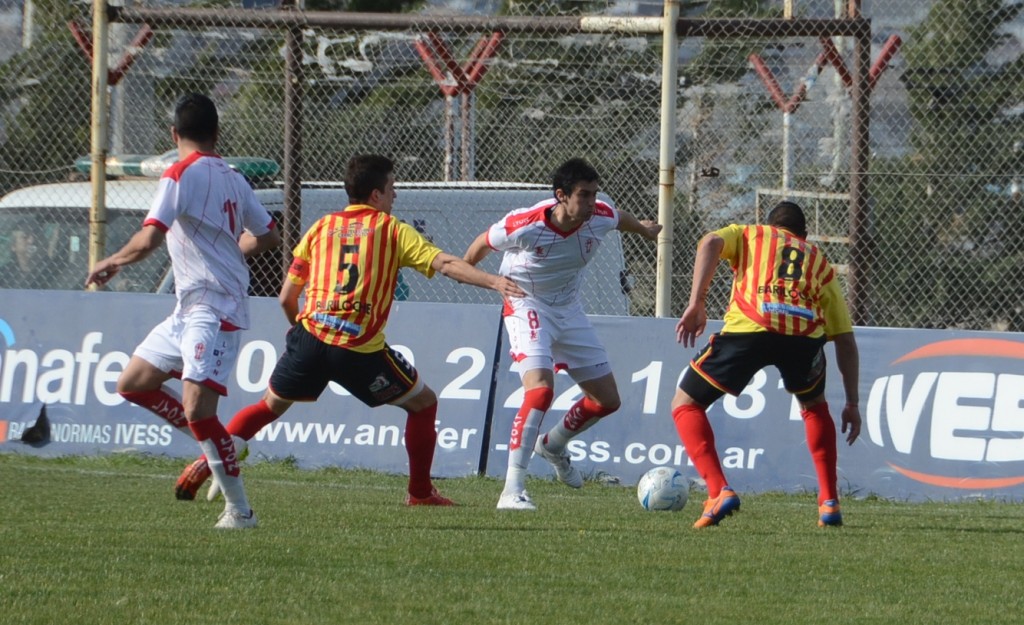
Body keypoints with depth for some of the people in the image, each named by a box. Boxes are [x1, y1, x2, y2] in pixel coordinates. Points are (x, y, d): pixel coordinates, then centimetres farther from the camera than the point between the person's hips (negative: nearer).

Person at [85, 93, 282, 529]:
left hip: (213, 309, -9)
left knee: (196, 410, -16)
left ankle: (239, 508, -11)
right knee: (132, 384, 13)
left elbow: (148, 241, -21)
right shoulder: (232, 179, 12)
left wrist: (110, 263, -2)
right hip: (190, 309, 9)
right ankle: (217, 445, 16)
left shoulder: (181, 175, -13)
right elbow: (268, 237, 21)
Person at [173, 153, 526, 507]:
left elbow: (286, 299, 17)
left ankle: (208, 463, 15)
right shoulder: (393, 230, 7)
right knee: (424, 404, 15)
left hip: (310, 336, 4)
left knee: (271, 406, 24)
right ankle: (420, 493, 16)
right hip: (361, 350, -4)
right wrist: (493, 282, -13)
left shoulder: (321, 227, 16)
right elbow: (445, 264, -7)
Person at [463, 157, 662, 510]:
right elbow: (484, 243, -8)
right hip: (527, 308, -6)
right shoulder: (524, 226, -30)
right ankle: (512, 491, -29)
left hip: (569, 309, 6)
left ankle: (553, 446, 39)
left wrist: (644, 229, 33)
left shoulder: (601, 218, -17)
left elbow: (621, 219, 10)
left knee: (607, 400, 9)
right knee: (539, 390, -29)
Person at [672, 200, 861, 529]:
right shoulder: (820, 262, 34)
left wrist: (696, 304, 1)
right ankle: (829, 502, 24)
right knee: (814, 405, 35)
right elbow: (845, 340, 28)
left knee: (685, 405, 15)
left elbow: (711, 242, 5)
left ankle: (719, 492, -5)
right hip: (805, 336, 3)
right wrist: (852, 403, 31)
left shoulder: (748, 235, 31)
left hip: (748, 328, -3)